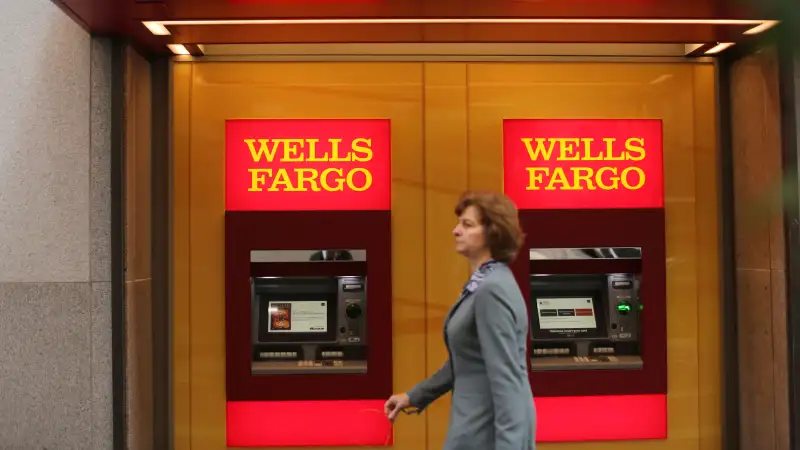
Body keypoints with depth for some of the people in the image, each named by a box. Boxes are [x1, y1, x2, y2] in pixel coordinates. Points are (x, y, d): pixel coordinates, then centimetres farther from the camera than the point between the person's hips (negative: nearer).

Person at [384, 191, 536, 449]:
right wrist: (415, 396, 22)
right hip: (479, 425, 9)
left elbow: (505, 376, -25)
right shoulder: (483, 284, 12)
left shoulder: (492, 289, -20)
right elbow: (464, 362, 20)